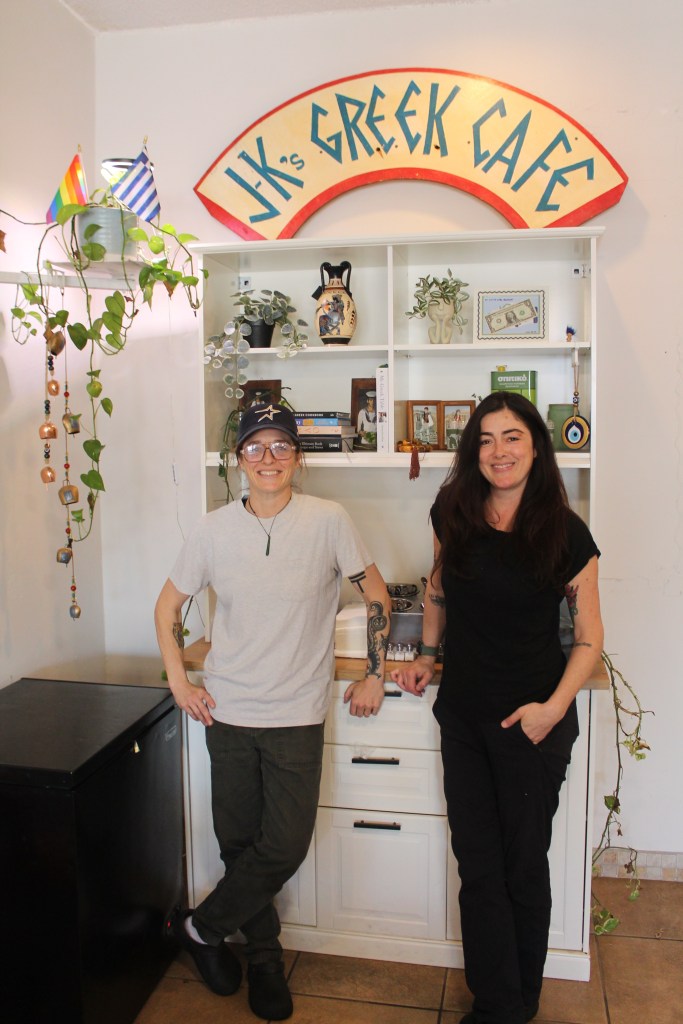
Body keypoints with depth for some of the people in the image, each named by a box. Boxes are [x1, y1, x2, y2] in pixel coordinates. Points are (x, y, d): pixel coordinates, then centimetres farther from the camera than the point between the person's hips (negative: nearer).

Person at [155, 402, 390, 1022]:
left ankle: (200, 926, 27)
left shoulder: (328, 521, -9)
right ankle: (265, 958, 36)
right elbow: (168, 605, 10)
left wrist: (374, 676, 0)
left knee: (285, 847, 0)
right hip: (227, 712, 2)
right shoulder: (214, 530, -3)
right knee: (239, 843, 11)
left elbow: (376, 596, 1)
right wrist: (179, 681, 3)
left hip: (298, 715, -1)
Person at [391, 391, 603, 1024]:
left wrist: (553, 708, -17)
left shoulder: (566, 535, -11)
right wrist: (428, 656, 10)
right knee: (477, 867, 11)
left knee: (524, 867, 14)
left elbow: (589, 637, -5)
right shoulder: (453, 516, -2)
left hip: (531, 723, -3)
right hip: (463, 717, 3)